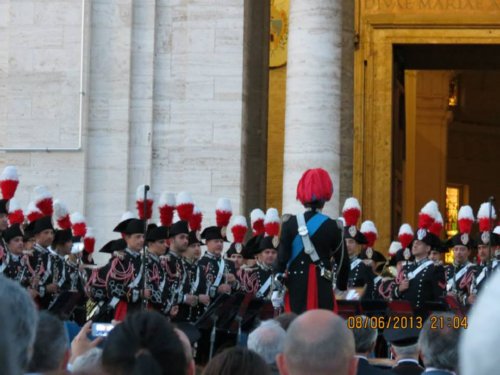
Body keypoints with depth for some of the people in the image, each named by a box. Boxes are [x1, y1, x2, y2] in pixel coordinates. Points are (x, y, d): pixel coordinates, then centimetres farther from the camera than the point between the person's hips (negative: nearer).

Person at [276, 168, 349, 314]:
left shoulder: (290, 223, -3)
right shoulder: (333, 227, -1)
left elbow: (282, 258, -5)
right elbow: (343, 261, 6)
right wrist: (342, 286, 21)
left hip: (296, 288, 0)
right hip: (323, 290, 0)